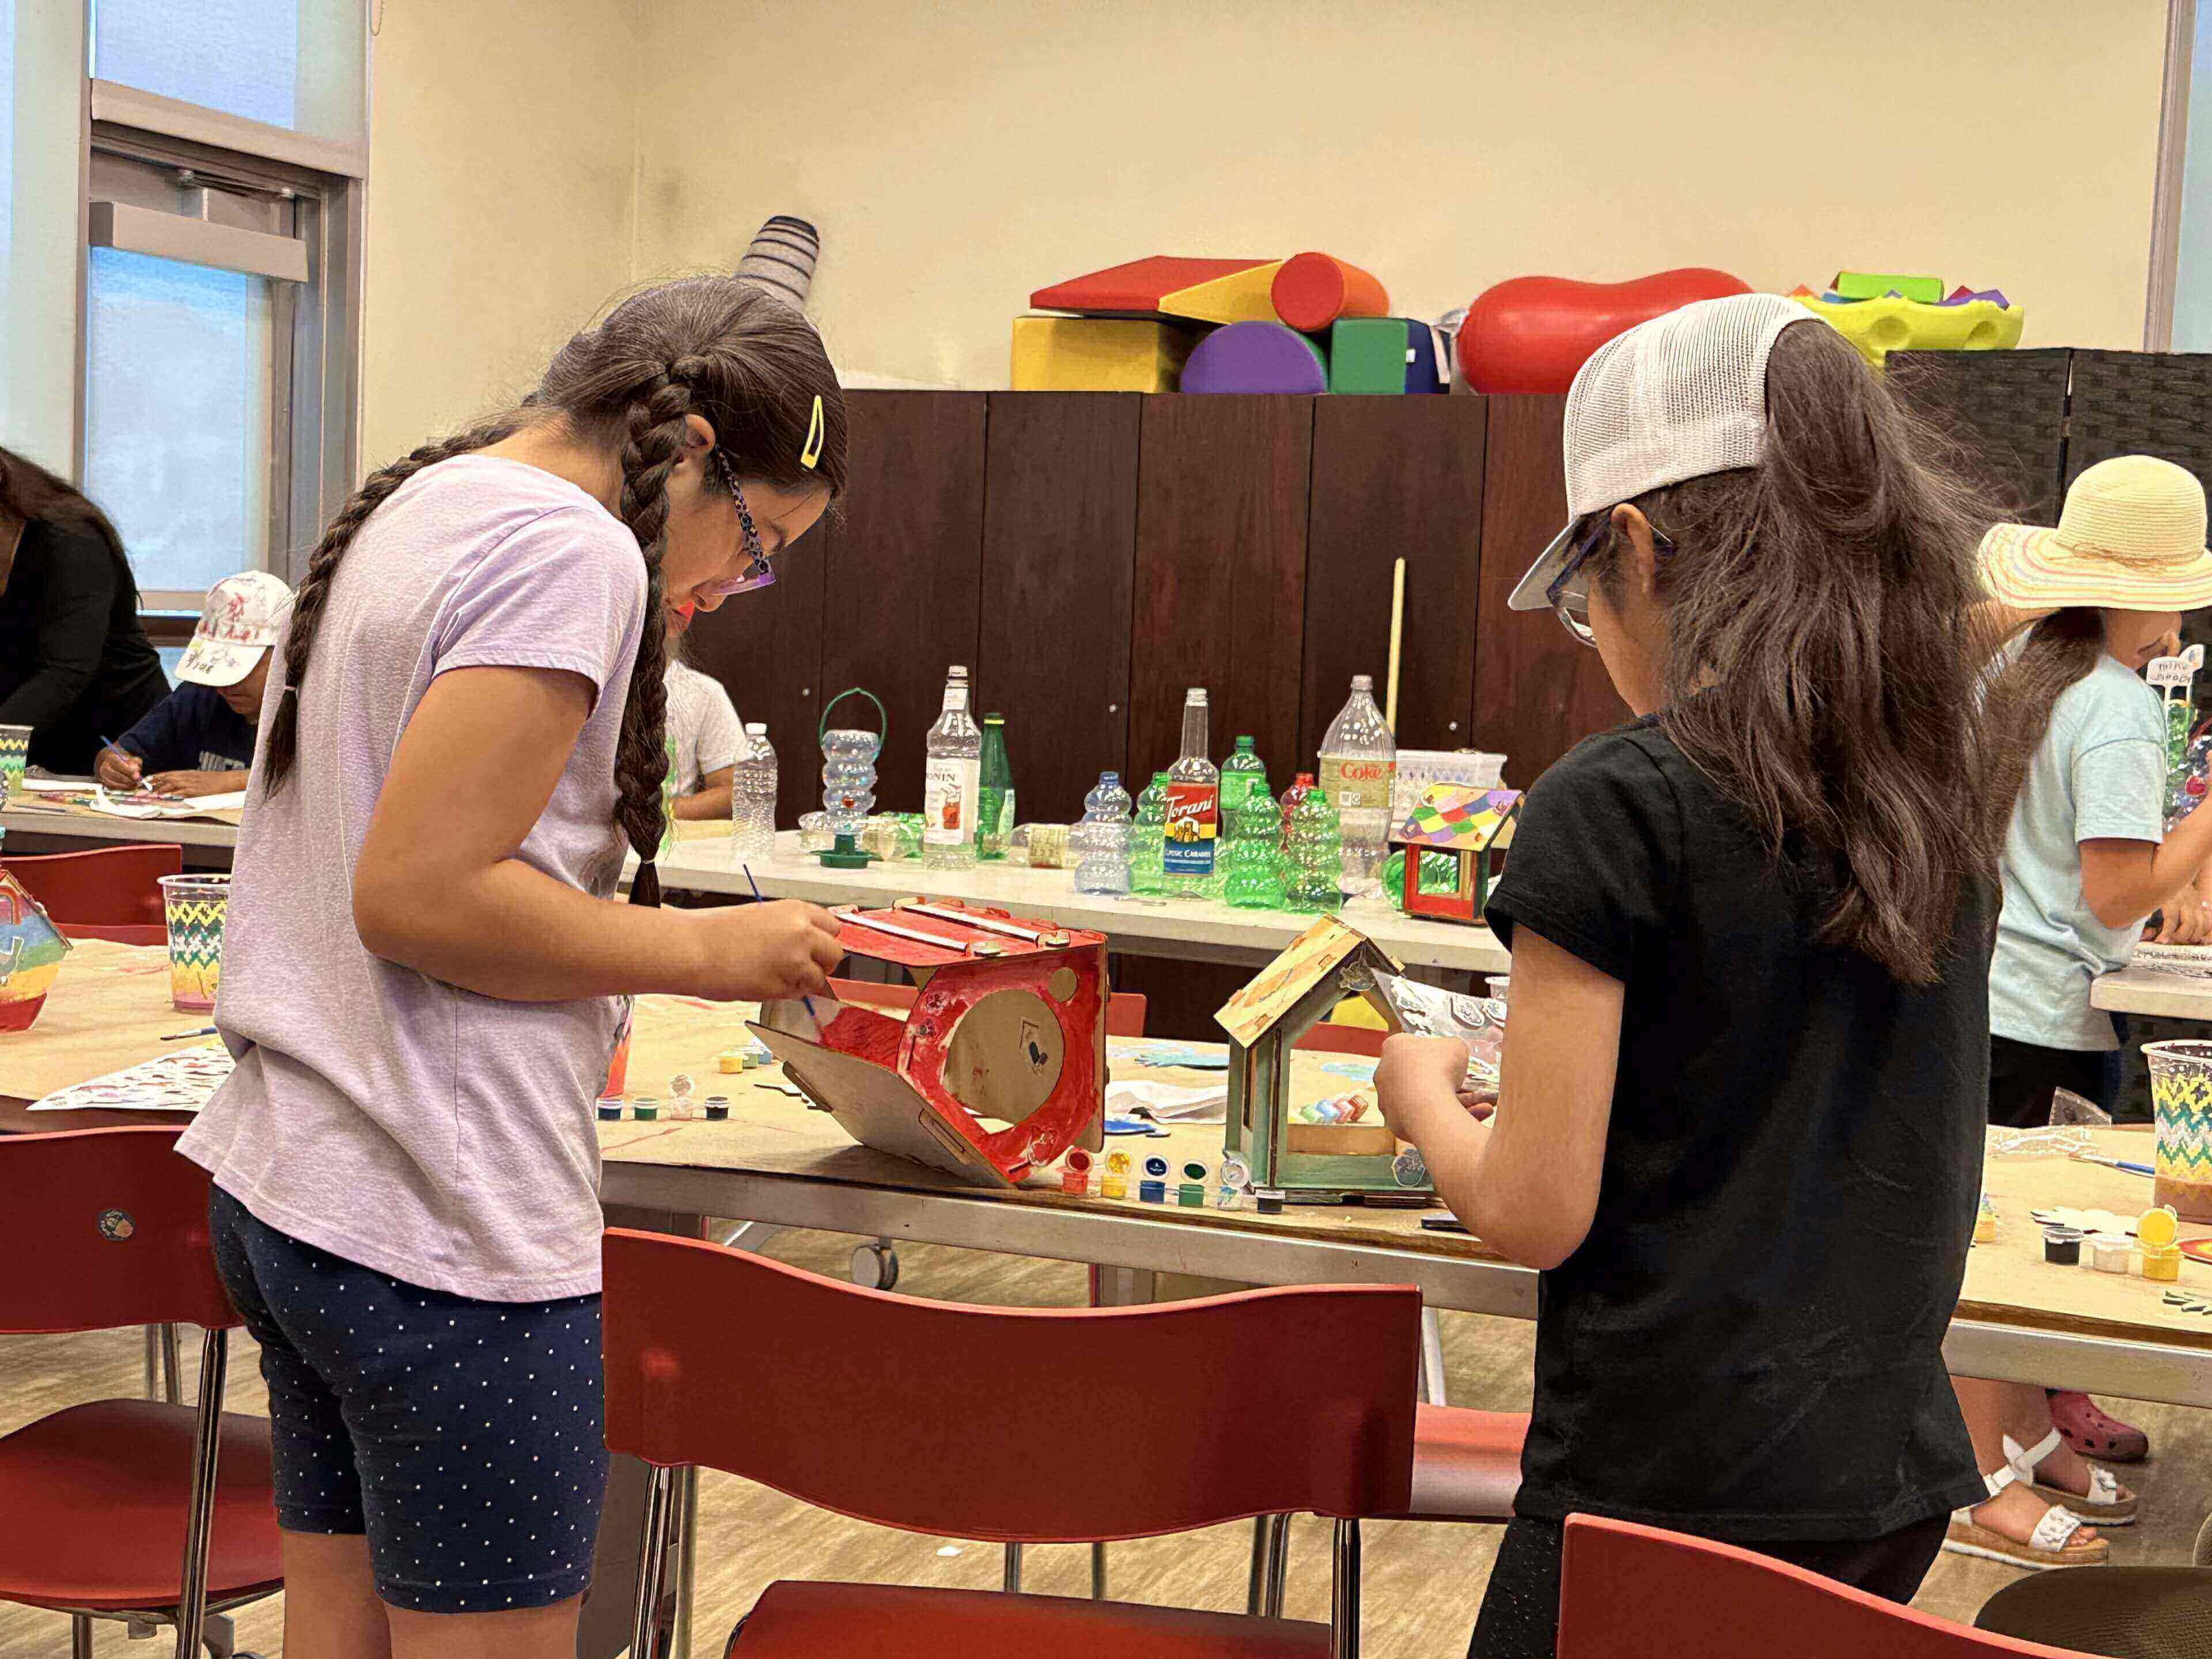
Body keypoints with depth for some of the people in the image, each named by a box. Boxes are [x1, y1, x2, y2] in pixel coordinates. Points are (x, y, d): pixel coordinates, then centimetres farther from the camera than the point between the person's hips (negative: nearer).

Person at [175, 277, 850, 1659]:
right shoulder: (571, 551, -15)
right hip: (443, 1235, -10)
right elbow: (414, 894, -21)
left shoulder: (403, 511, 16)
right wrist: (706, 952, -12)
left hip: (283, 1183, 10)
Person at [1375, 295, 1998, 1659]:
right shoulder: (1940, 806, 4)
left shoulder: (1617, 810, -16)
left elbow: (1534, 1216, -15)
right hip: (1897, 1474, 7)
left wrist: (1424, 1093, 4)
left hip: (1671, 1484, -7)